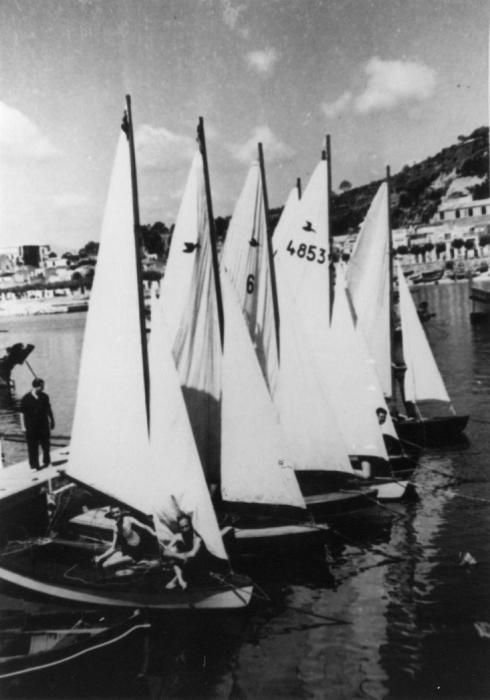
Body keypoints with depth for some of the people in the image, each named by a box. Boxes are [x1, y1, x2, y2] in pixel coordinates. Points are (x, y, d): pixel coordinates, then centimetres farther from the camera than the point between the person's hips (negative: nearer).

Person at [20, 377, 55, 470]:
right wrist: (24, 426, -7)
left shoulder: (44, 396, -3)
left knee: (46, 445, 14)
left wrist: (52, 421, 10)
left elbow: (48, 410, 8)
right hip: (31, 428, -3)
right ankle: (34, 465, 21)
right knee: (32, 448, 6)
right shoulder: (25, 399, -13)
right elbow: (22, 413, -7)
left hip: (44, 426, 3)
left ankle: (46, 461, 33)